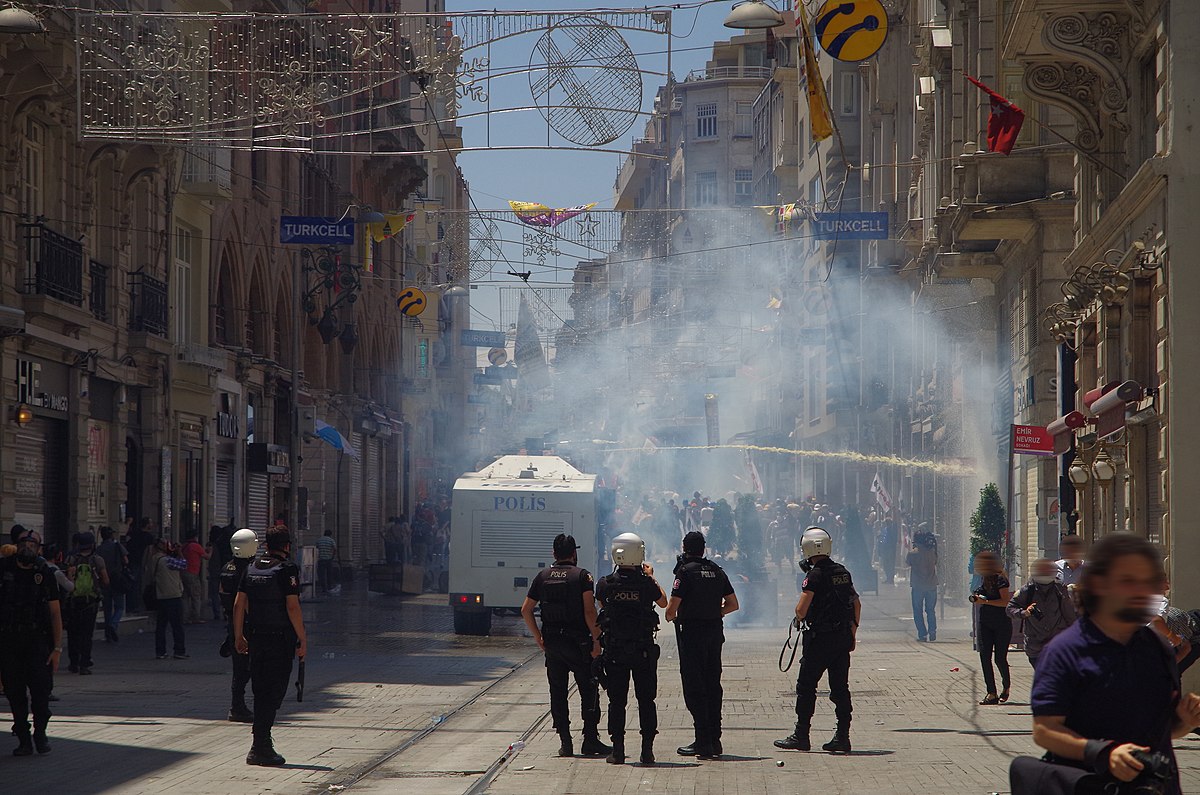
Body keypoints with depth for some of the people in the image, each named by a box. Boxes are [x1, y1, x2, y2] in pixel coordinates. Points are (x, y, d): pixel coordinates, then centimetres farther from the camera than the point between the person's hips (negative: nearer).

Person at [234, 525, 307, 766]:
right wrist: (303, 639, -11)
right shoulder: (287, 569, -10)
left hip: (256, 637, 6)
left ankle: (262, 742, 21)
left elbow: (239, 604, 9)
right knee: (274, 692, -4)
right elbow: (292, 607, -16)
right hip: (281, 638, -6)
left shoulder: (252, 568, 9)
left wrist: (239, 636, 17)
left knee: (260, 691, 15)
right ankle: (260, 748, -9)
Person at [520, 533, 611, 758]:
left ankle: (565, 742, 5)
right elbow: (589, 611, -13)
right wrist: (596, 639, -9)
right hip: (578, 642, -4)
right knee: (588, 690, 3)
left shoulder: (542, 577, 7)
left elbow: (526, 609, 6)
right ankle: (590, 740, -1)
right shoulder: (581, 575, -5)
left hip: (551, 644, 4)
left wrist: (538, 638, 13)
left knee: (557, 693, 8)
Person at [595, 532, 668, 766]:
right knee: (646, 700, 7)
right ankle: (647, 750, 6)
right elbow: (663, 602, 10)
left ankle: (617, 749, 5)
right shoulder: (646, 584, -11)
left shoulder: (606, 584, -8)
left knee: (617, 700, 6)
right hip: (643, 650, -1)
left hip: (614, 650, 1)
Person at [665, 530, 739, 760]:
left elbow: (672, 608, -13)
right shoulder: (717, 571, 10)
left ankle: (703, 741, -8)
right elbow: (733, 604, 14)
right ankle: (715, 740, 14)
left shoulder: (686, 571, -10)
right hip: (715, 632, 6)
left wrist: (671, 615, 8)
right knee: (713, 686, 12)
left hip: (692, 633, -6)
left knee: (694, 688, -4)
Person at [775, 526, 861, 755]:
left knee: (806, 686, 1)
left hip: (820, 638, -7)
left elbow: (801, 609, -17)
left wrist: (799, 619, 5)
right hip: (843, 637, 7)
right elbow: (856, 604, 15)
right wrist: (852, 633, 20)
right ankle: (842, 737, 7)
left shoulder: (815, 575, -13)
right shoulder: (843, 572, 10)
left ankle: (801, 735, 3)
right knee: (840, 688, 8)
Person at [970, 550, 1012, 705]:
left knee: (1000, 658, -2)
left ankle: (1006, 687, 25)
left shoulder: (1000, 579, -13)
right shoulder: (983, 578, 10)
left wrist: (985, 601, -21)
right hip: (984, 622, 7)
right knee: (985, 656, -3)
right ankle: (992, 693, -1)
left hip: (1002, 624, -7)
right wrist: (977, 599, 3)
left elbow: (1006, 601, -17)